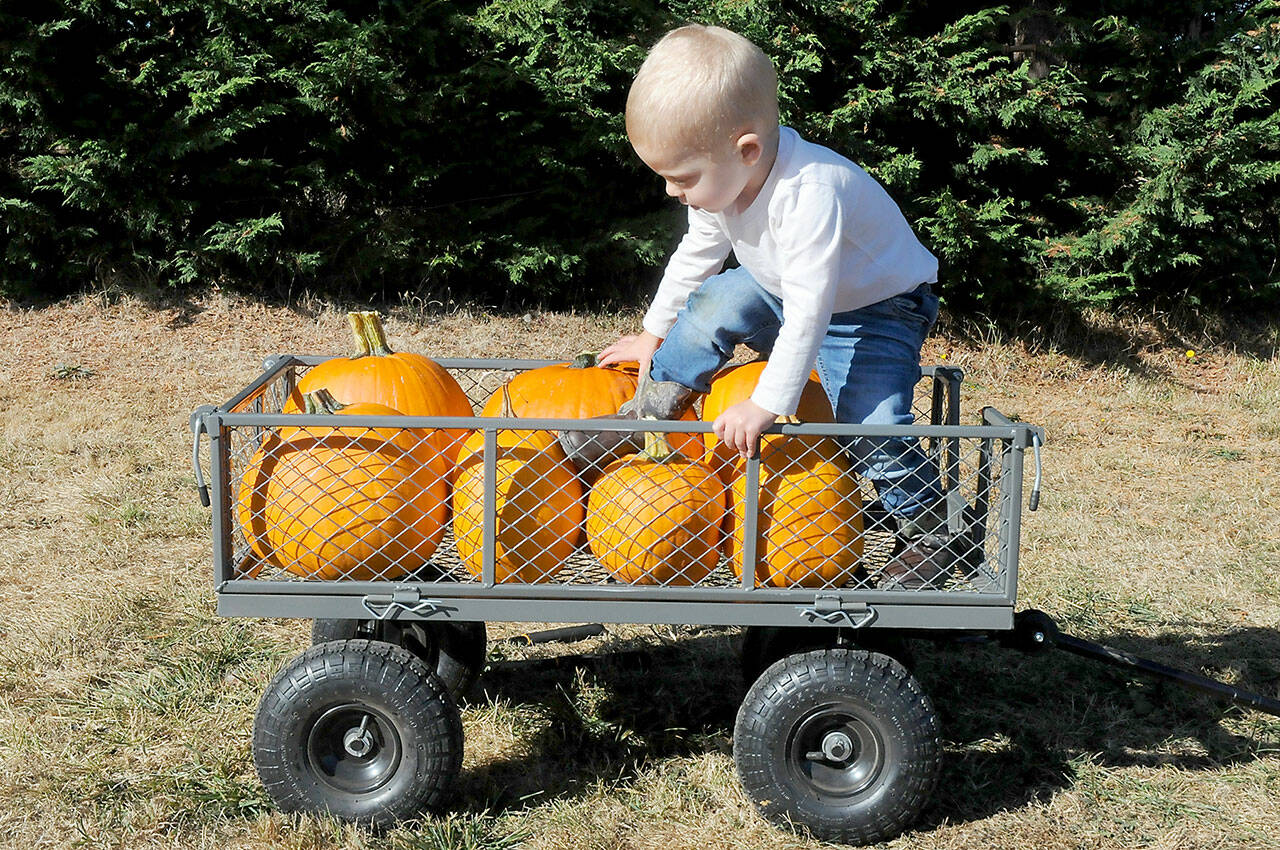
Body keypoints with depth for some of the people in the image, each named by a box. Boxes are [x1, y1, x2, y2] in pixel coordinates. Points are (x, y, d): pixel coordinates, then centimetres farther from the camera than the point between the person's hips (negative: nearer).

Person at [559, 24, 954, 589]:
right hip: (782, 293, 7)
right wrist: (654, 334, 15)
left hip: (875, 309, -7)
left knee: (872, 426, -21)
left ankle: (928, 533, 0)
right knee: (714, 300, -13)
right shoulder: (723, 178, -12)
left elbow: (809, 309, -38)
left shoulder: (810, 192, -38)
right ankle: (648, 413, 3)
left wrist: (768, 403, -37)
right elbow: (695, 256, 7)